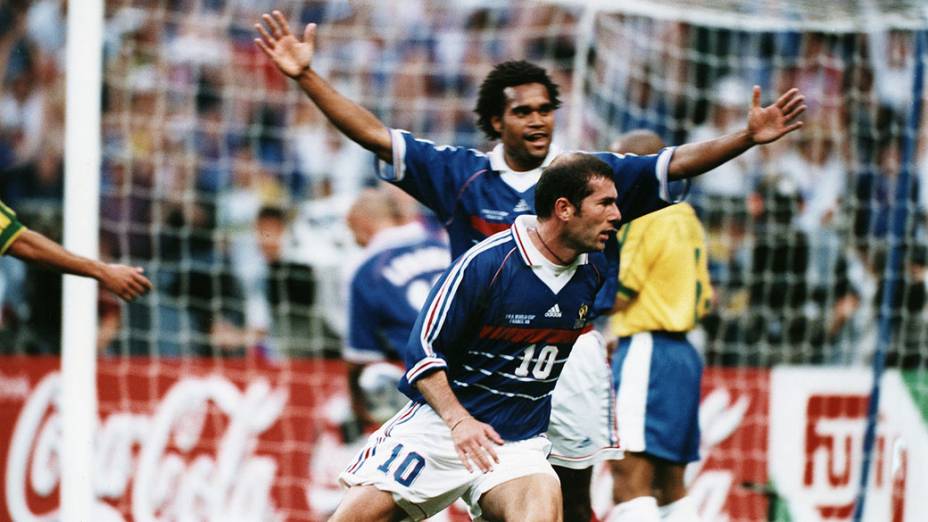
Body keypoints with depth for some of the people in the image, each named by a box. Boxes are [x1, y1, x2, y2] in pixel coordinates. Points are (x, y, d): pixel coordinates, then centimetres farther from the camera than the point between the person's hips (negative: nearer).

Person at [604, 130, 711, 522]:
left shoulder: (646, 217, -10)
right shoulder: (685, 218, 17)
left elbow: (617, 297, -11)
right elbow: (704, 301, 19)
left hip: (645, 352, -10)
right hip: (681, 353, 10)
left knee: (630, 482, -15)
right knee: (670, 487, 12)